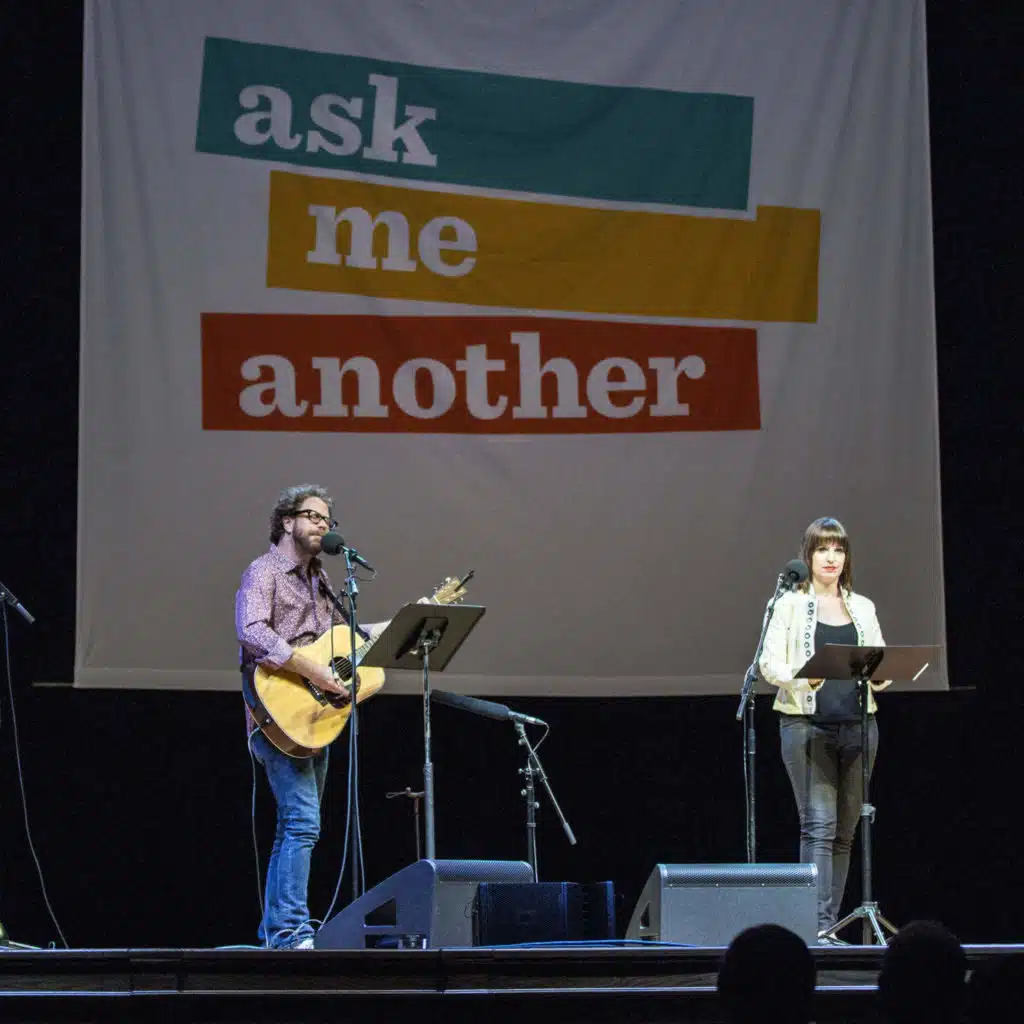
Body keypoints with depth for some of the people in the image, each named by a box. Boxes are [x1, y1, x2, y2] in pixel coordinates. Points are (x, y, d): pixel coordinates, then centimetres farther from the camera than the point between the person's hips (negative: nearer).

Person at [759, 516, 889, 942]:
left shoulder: (862, 608, 17)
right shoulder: (790, 605, 5)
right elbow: (769, 663, -3)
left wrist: (880, 676, -10)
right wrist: (801, 678, -23)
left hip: (857, 724, 4)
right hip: (807, 722, -4)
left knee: (845, 829, 4)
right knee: (819, 824, -14)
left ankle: (829, 924, 9)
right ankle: (818, 925, -19)